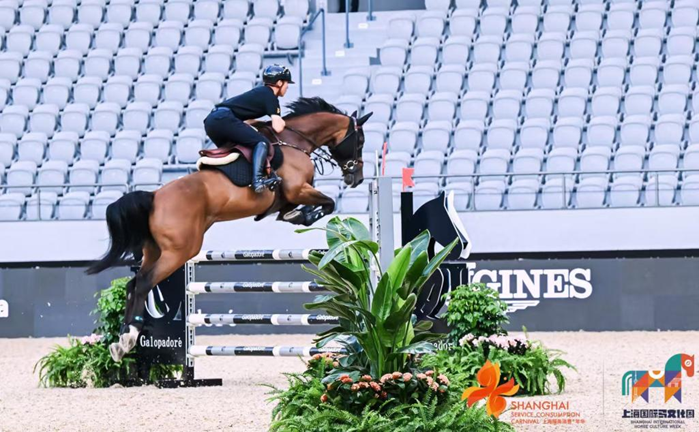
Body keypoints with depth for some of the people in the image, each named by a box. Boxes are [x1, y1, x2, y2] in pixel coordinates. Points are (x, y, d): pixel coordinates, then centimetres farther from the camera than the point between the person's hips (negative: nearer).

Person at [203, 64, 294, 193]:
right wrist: (281, 121, 14)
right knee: (261, 142, -14)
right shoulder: (270, 96, 0)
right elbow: (278, 128, -7)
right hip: (224, 119, -9)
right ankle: (257, 180, -32)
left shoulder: (260, 93, 26)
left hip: (210, 121, 9)